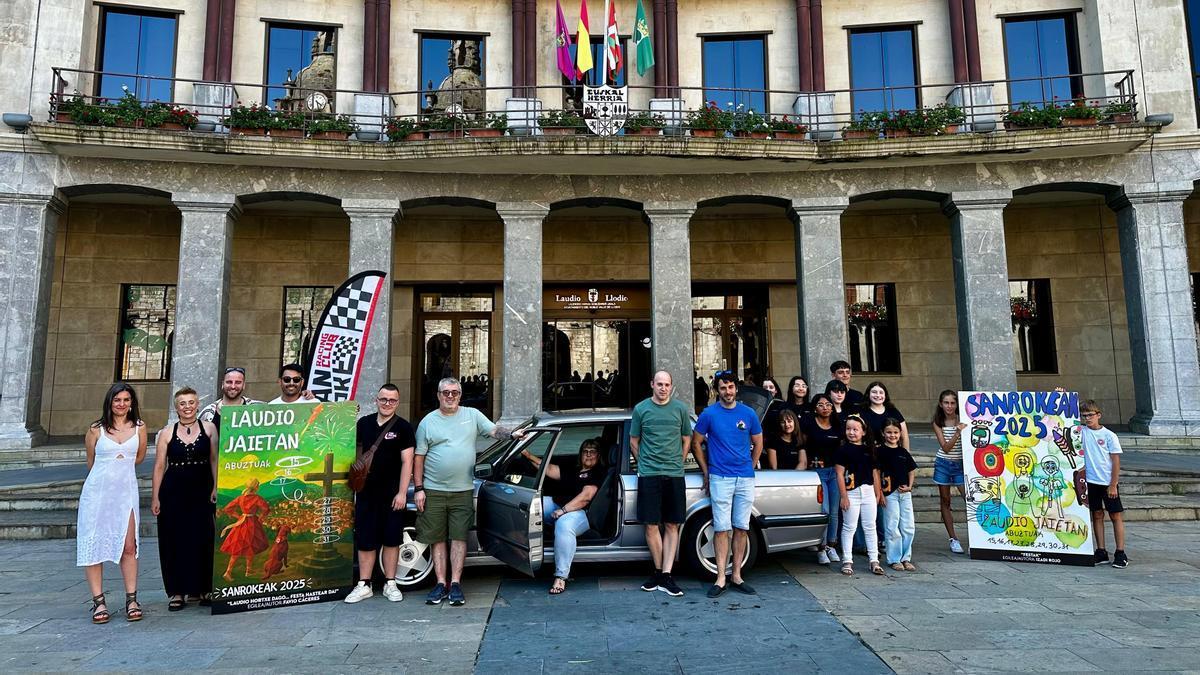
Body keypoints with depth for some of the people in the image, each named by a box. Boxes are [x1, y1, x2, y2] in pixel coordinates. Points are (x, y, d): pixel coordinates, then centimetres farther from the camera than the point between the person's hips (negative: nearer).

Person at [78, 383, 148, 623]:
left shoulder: (139, 427, 5)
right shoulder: (95, 429, 2)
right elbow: (91, 461, 14)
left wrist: (121, 466, 12)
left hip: (126, 491, 0)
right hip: (97, 491, 0)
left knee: (128, 547, -2)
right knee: (93, 545, 0)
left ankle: (131, 600, 4)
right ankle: (98, 602, 8)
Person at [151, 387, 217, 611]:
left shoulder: (208, 428, 3)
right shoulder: (167, 433, 4)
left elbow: (214, 460, 4)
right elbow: (159, 466, 5)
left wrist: (216, 487, -2)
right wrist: (155, 497, 1)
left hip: (201, 492, 0)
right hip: (173, 493, 1)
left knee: (203, 539, -1)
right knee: (174, 541, 3)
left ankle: (203, 589, 13)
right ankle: (177, 592, 14)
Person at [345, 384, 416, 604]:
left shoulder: (403, 427, -4)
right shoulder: (364, 423, 7)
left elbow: (407, 462, -7)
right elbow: (357, 452, 18)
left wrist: (402, 493, -12)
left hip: (392, 494, -3)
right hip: (366, 492, 3)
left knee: (391, 540, 6)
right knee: (365, 540, 6)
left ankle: (390, 584, 16)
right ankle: (364, 585, 16)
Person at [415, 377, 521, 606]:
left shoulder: (472, 415, 6)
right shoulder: (428, 421, 4)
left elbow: (494, 431, 4)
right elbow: (419, 457, 4)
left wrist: (512, 434, -18)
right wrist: (418, 488, -2)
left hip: (463, 491, 0)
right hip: (433, 491, 0)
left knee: (459, 538, 1)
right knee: (437, 539, 6)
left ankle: (455, 584, 8)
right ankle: (441, 584, 15)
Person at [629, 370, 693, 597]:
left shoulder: (680, 409, 6)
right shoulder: (641, 409, 4)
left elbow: (686, 440, 15)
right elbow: (634, 441, 12)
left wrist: (677, 463, 11)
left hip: (675, 475, 1)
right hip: (649, 475, -1)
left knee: (672, 526, 2)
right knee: (651, 525, -1)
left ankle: (666, 576, 6)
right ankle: (659, 571, 15)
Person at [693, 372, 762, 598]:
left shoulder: (748, 413, 5)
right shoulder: (709, 414, -2)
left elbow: (758, 443, 17)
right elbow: (696, 443, 6)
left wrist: (750, 467, 12)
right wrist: (706, 471, 5)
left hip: (745, 479, 3)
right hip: (720, 479, -2)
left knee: (742, 528, 7)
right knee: (722, 528, -1)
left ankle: (736, 576, 17)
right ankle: (720, 579, 4)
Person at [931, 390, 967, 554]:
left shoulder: (963, 421, -4)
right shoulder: (938, 423, -2)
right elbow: (946, 448, -13)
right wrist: (957, 432, -24)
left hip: (961, 464, -1)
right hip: (943, 464, 1)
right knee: (945, 502, 5)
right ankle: (953, 539, 14)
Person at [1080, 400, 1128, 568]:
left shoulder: (1109, 435, -5)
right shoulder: (1082, 431, 3)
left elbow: (1116, 461, -5)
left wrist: (1113, 485, -9)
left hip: (1108, 483, -3)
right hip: (1091, 481, 3)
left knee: (1116, 516, 2)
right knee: (1097, 515, 9)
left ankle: (1120, 554, 7)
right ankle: (1101, 552, 16)